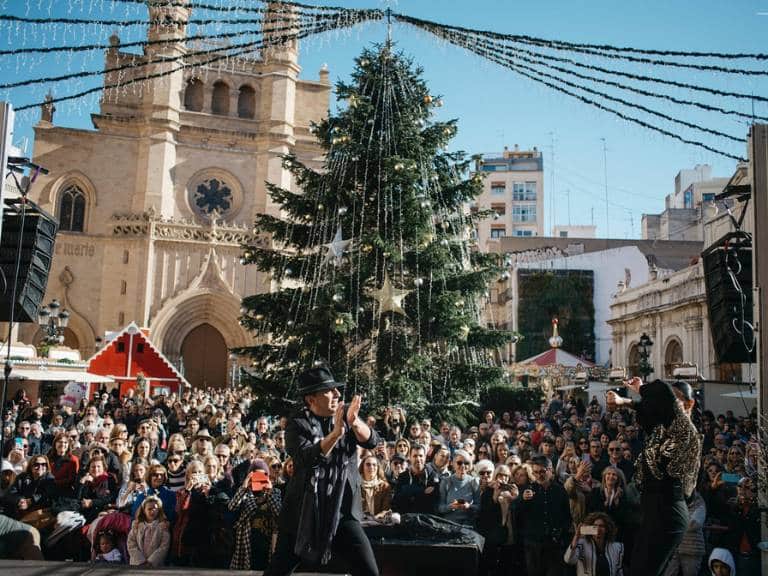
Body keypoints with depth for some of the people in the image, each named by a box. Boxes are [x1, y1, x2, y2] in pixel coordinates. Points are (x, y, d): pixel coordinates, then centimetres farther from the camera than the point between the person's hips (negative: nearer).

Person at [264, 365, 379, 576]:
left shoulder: (346, 414, 2)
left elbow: (372, 441, -11)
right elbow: (308, 458, -25)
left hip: (342, 511, 2)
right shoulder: (298, 424, -9)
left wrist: (355, 423, -30)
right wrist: (336, 434, -38)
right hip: (303, 511, -2)